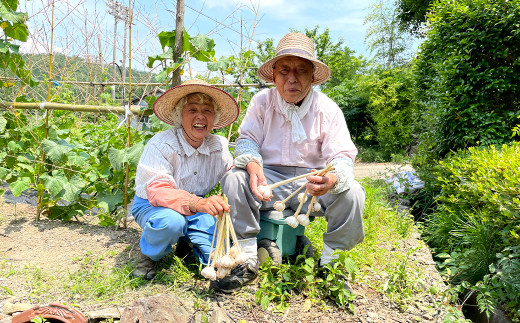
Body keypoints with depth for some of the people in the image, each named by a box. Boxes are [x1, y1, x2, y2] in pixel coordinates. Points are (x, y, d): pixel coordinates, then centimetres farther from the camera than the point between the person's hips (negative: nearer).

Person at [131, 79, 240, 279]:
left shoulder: (220, 146, -6)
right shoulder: (161, 145, -23)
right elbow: (157, 191, -34)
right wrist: (197, 203, -53)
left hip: (196, 210, 4)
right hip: (152, 206, -3)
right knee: (171, 221, -39)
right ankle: (147, 253, -4)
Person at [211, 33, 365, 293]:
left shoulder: (328, 110, -6)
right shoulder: (262, 101, -1)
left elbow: (343, 156, -12)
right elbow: (247, 139, -2)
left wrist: (332, 178, -39)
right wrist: (253, 165, -29)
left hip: (312, 181, 0)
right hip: (268, 178, 1)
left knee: (352, 193, -27)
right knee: (233, 178, -27)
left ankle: (331, 263, -5)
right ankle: (247, 260, -17)